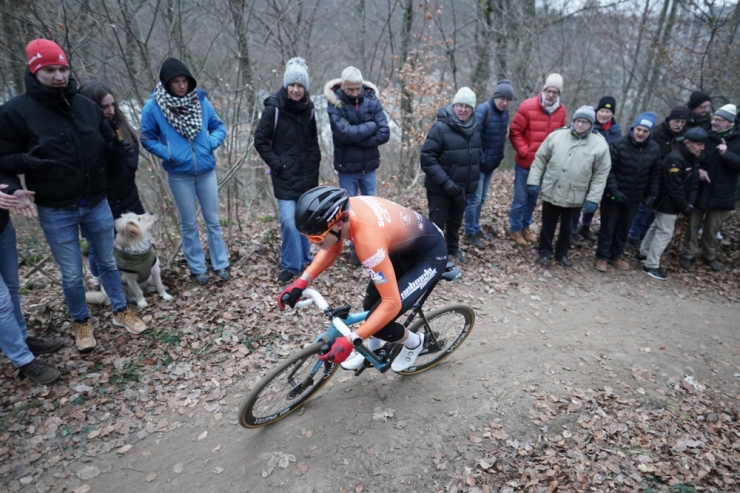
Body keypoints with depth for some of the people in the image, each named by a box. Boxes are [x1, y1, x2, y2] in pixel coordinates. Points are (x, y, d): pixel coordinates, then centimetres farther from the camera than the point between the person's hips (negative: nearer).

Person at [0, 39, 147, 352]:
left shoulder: (87, 106, 1)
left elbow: (107, 144, 11)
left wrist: (119, 149, -11)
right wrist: (26, 161, -28)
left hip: (96, 203, 3)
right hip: (55, 211, -3)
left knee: (107, 262, 17)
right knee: (72, 274, 10)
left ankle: (120, 312, 35)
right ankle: (81, 322, 33)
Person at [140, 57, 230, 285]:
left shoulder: (201, 100, -3)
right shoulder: (153, 107, -8)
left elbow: (219, 126, 7)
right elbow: (147, 139, 1)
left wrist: (211, 143, -11)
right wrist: (167, 154, -14)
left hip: (206, 171, 2)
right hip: (179, 175, -1)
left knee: (212, 220, 10)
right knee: (189, 223, 9)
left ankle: (220, 264, 23)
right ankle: (197, 268, 23)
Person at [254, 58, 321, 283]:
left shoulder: (308, 108, 5)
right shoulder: (274, 108, -10)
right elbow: (260, 141, -5)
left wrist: (315, 161, 8)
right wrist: (276, 164, -11)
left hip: (307, 174, 5)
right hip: (285, 175, -4)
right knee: (288, 220, -11)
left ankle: (304, 257, 31)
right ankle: (290, 265, 4)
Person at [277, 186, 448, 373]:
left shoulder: (368, 238, -40)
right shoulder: (342, 211, -18)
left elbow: (392, 303, -35)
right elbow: (333, 249, 3)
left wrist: (350, 341, -32)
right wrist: (301, 281, -7)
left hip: (430, 254, -7)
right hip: (406, 245, 8)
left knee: (378, 322, -12)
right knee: (370, 304, 12)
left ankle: (413, 342, 19)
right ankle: (374, 348, 41)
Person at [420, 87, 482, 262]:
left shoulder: (475, 129, 3)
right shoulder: (440, 128, -18)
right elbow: (427, 157, -21)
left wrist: (474, 179, 11)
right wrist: (445, 181, -26)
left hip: (463, 187, 6)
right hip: (440, 188, -6)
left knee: (456, 221, 21)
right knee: (437, 223, 2)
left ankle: (453, 247, 41)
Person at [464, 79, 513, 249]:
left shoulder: (505, 112, 6)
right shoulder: (483, 110, -18)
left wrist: (499, 156, 10)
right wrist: (480, 158, -19)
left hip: (492, 163, 8)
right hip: (479, 164, -8)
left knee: (482, 198, 17)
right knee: (475, 198, 0)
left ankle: (476, 228, 30)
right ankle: (470, 233, 12)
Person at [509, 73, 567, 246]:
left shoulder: (561, 110, 2)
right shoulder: (528, 106, -13)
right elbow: (515, 133, -10)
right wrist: (525, 152, -15)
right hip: (525, 163, -5)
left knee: (533, 198, 17)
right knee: (520, 198, 3)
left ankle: (525, 227, 32)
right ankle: (515, 229, 20)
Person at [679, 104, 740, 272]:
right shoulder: (705, 137, -2)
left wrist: (727, 154, -26)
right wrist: (698, 170, -13)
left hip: (721, 194, 0)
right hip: (698, 191, 0)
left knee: (712, 228, 11)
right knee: (693, 224, 6)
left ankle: (709, 256, 29)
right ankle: (688, 254, 20)